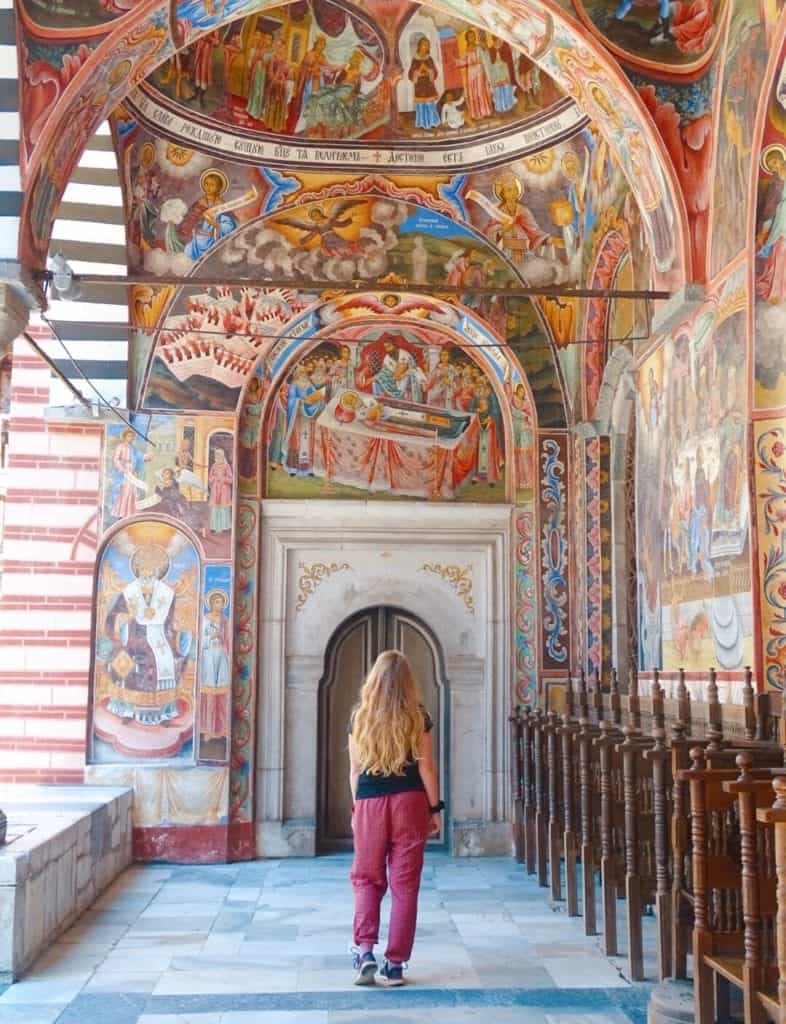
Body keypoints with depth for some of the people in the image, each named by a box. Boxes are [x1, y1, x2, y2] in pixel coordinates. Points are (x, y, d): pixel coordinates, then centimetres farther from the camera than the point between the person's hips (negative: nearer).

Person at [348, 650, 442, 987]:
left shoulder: (359, 717, 3)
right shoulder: (418, 717, -1)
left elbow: (354, 769, 5)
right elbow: (426, 767, -1)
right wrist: (435, 808, 7)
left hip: (369, 804, 1)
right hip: (409, 802, -1)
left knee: (367, 879, 12)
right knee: (405, 884, 6)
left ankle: (365, 950, -3)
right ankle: (395, 963, 7)